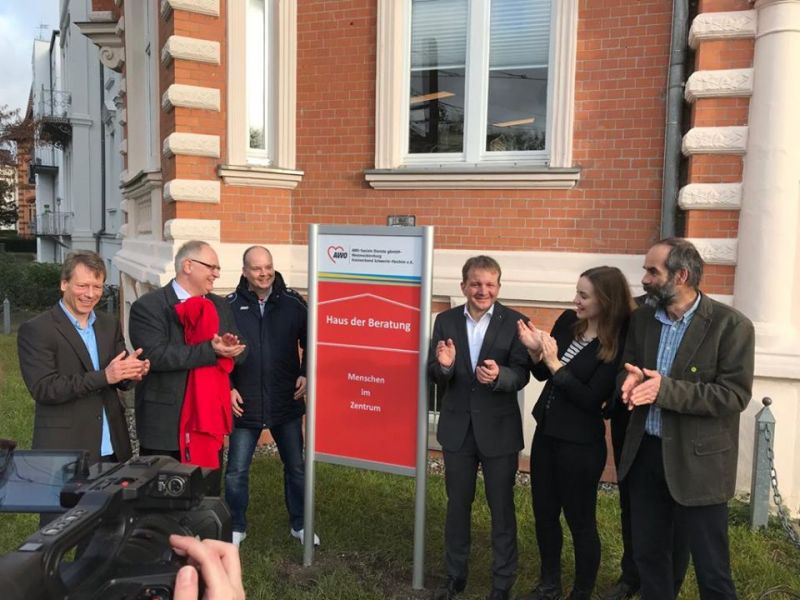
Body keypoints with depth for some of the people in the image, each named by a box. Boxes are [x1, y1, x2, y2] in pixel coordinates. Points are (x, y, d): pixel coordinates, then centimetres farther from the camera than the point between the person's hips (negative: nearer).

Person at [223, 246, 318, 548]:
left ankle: (299, 525, 32)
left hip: (287, 403, 1)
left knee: (297, 466, 13)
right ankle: (236, 527, 29)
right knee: (236, 471, 8)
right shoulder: (230, 306, -6)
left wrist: (306, 373, -6)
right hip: (245, 404, -1)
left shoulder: (293, 302, -4)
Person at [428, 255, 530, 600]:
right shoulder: (445, 321, -1)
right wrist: (444, 365, -24)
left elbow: (522, 374, -12)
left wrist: (499, 375, -33)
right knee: (457, 504, 18)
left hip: (499, 429, -2)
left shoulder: (514, 322, -9)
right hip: (457, 427, 3)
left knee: (502, 507, 12)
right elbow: (434, 375, -2)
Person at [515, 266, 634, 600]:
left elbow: (591, 399, -20)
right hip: (546, 432, 6)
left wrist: (555, 363, -24)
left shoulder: (618, 345, -18)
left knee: (580, 521, 10)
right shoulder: (568, 321, -2)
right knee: (544, 513, 18)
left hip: (580, 445, -6)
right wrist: (535, 351, -13)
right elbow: (541, 375, 6)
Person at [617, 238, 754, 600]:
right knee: (647, 555, 18)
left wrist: (666, 389, -26)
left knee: (711, 569, 8)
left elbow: (735, 394, -17)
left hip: (696, 461, -5)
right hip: (645, 453, 5)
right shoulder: (642, 318, 5)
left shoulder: (731, 325, -12)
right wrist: (631, 378, -14)